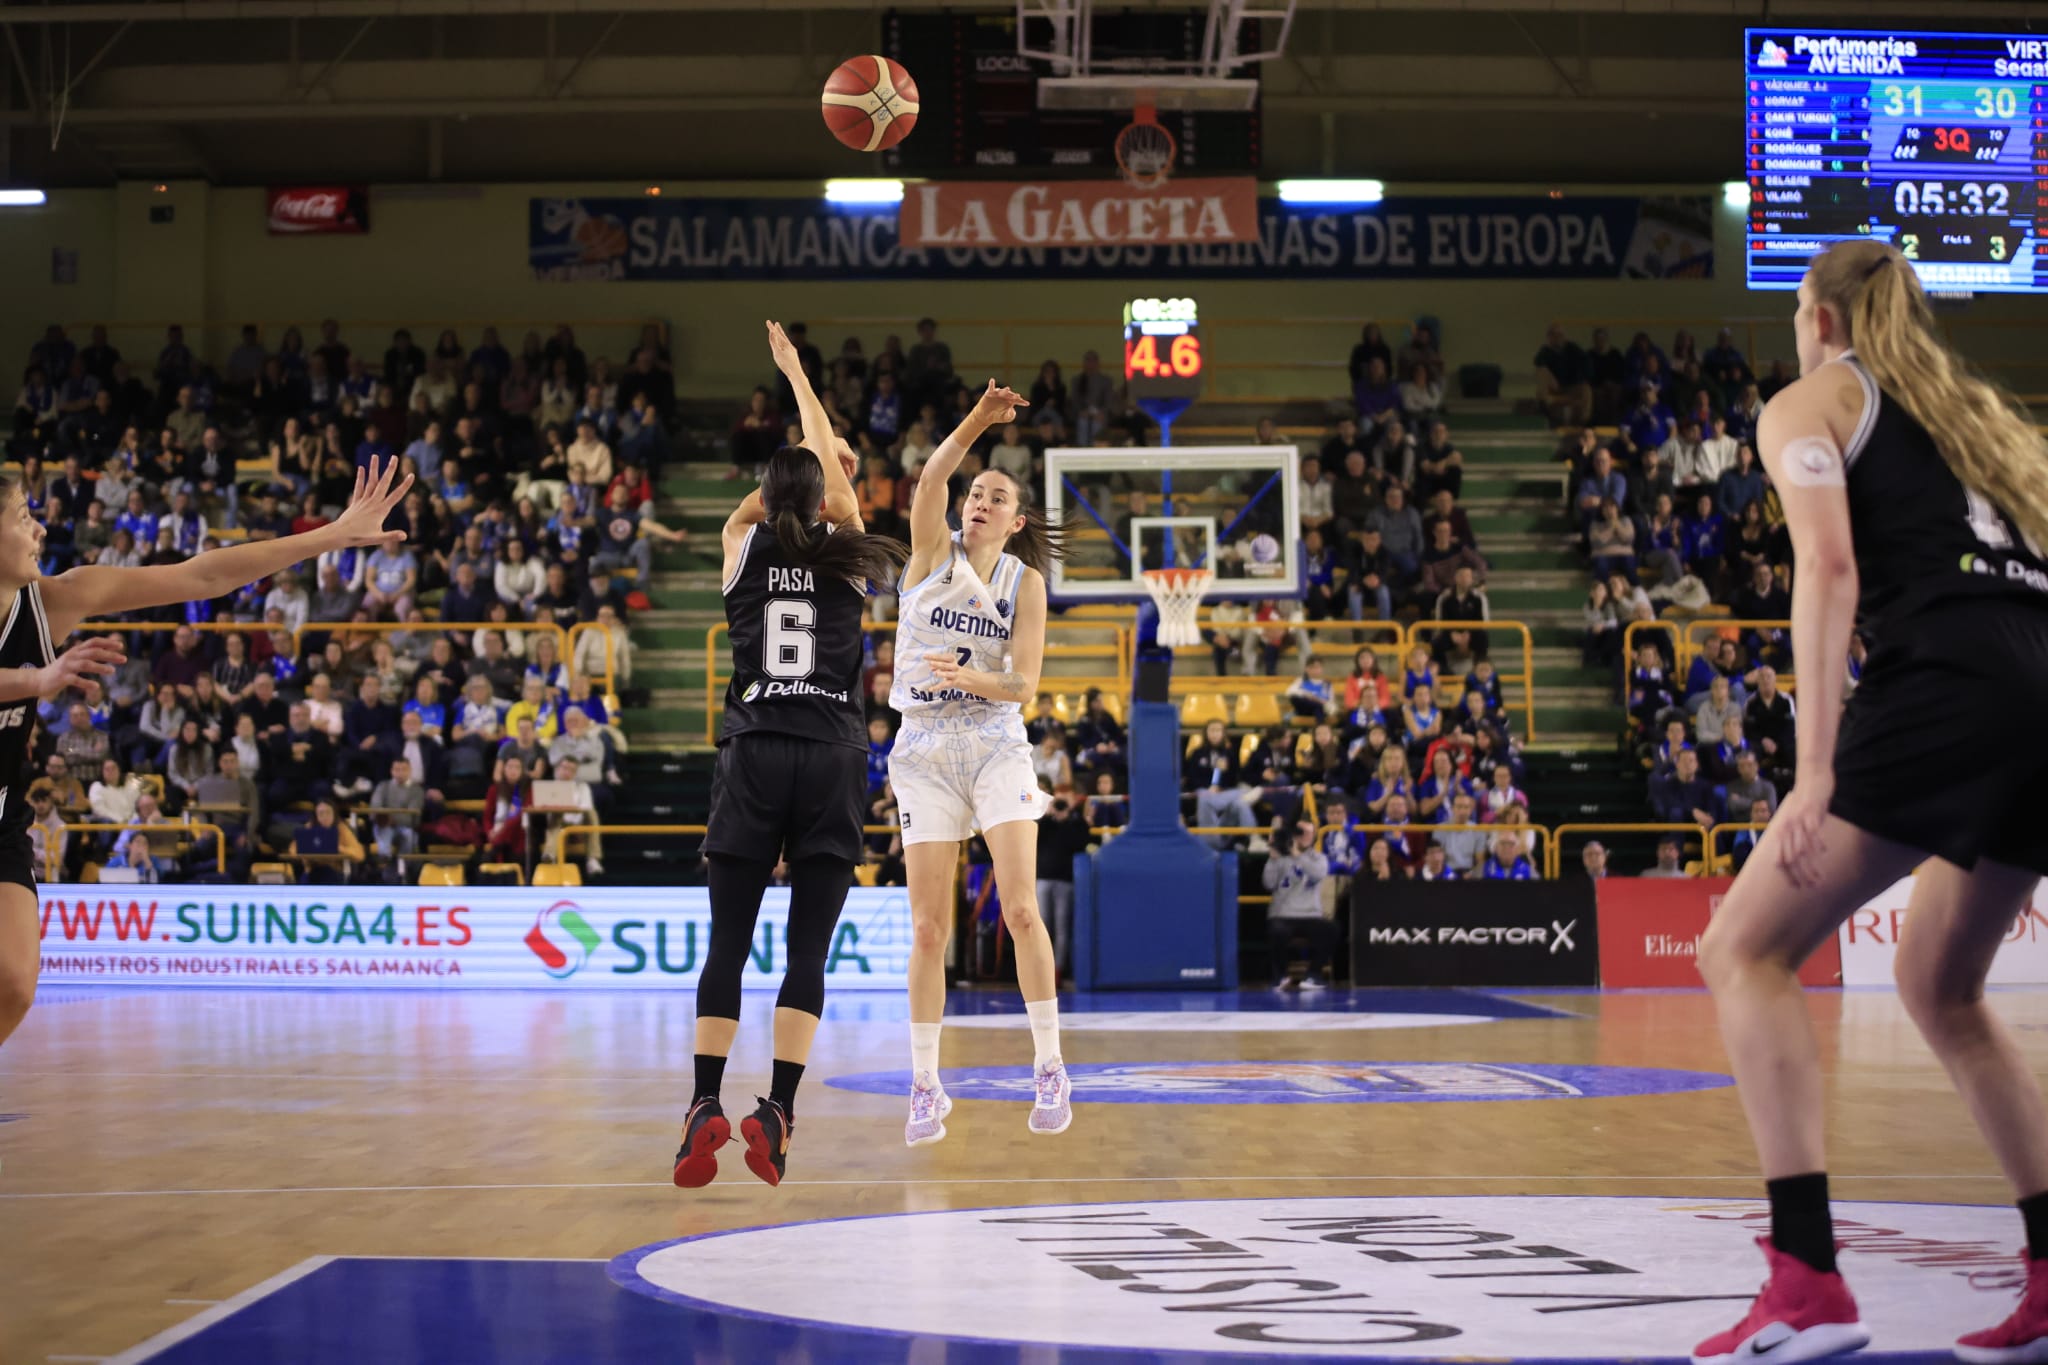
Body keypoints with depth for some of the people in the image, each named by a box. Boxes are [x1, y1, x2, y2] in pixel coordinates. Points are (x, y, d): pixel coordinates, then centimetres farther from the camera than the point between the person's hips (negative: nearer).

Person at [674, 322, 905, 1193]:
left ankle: (706, 1106, -9)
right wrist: (796, 376, 35)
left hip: (754, 754, 0)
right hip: (833, 754, 0)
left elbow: (749, 507, 33)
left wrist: (789, 477, 42)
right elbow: (830, 472, 25)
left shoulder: (746, 550, 7)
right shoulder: (844, 555, 8)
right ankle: (776, 1112, -8)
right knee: (809, 947, 1)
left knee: (727, 942, 2)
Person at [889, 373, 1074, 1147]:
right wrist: (976, 421, -31)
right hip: (923, 749, 0)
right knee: (929, 928, -1)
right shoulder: (933, 552, 3)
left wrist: (967, 676, -25)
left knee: (1021, 911, -12)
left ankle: (1049, 1069, 0)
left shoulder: (1026, 582, 3)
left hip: (995, 747, 0)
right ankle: (925, 1088, 8)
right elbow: (929, 479, -17)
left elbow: (1024, 685, -6)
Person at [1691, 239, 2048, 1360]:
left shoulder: (1810, 403, 12)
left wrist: (1817, 766, -13)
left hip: (1940, 686, -7)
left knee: (1744, 951, 0)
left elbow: (1829, 568, -6)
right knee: (1938, 988, 24)